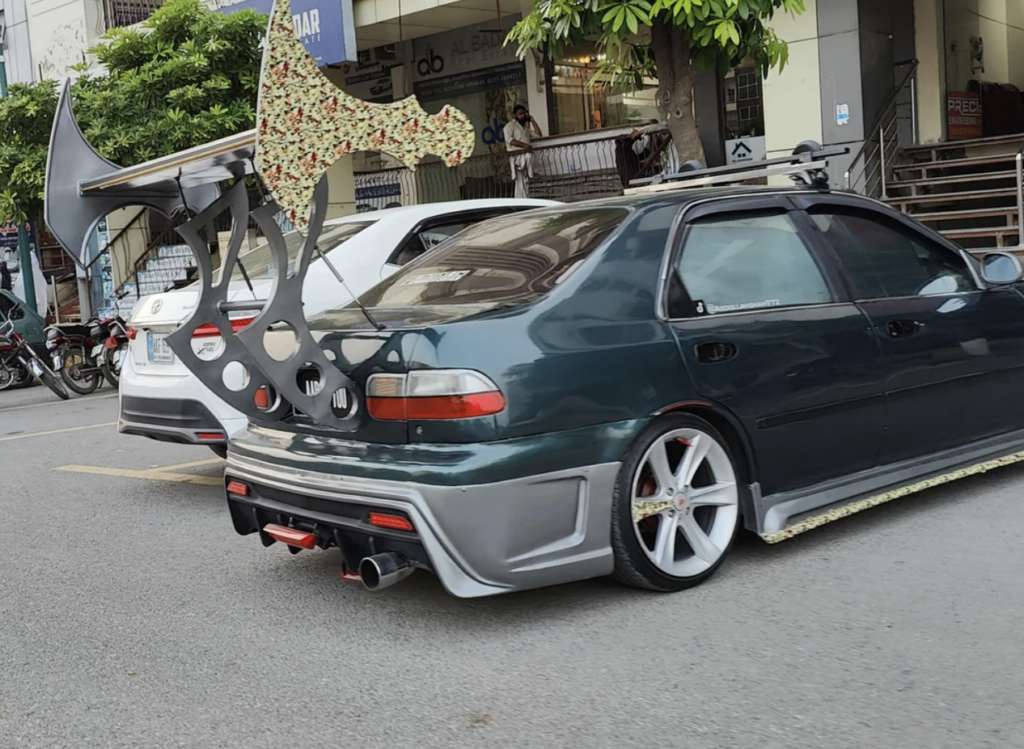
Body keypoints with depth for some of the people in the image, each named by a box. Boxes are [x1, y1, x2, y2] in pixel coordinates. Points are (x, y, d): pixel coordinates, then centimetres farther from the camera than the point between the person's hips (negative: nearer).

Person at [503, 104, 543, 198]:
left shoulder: (526, 126, 27)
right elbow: (509, 140, -12)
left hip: (526, 155, 6)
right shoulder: (510, 126, 5)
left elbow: (539, 135, 20)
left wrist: (532, 120, 17)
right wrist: (524, 145, -22)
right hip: (517, 156, -6)